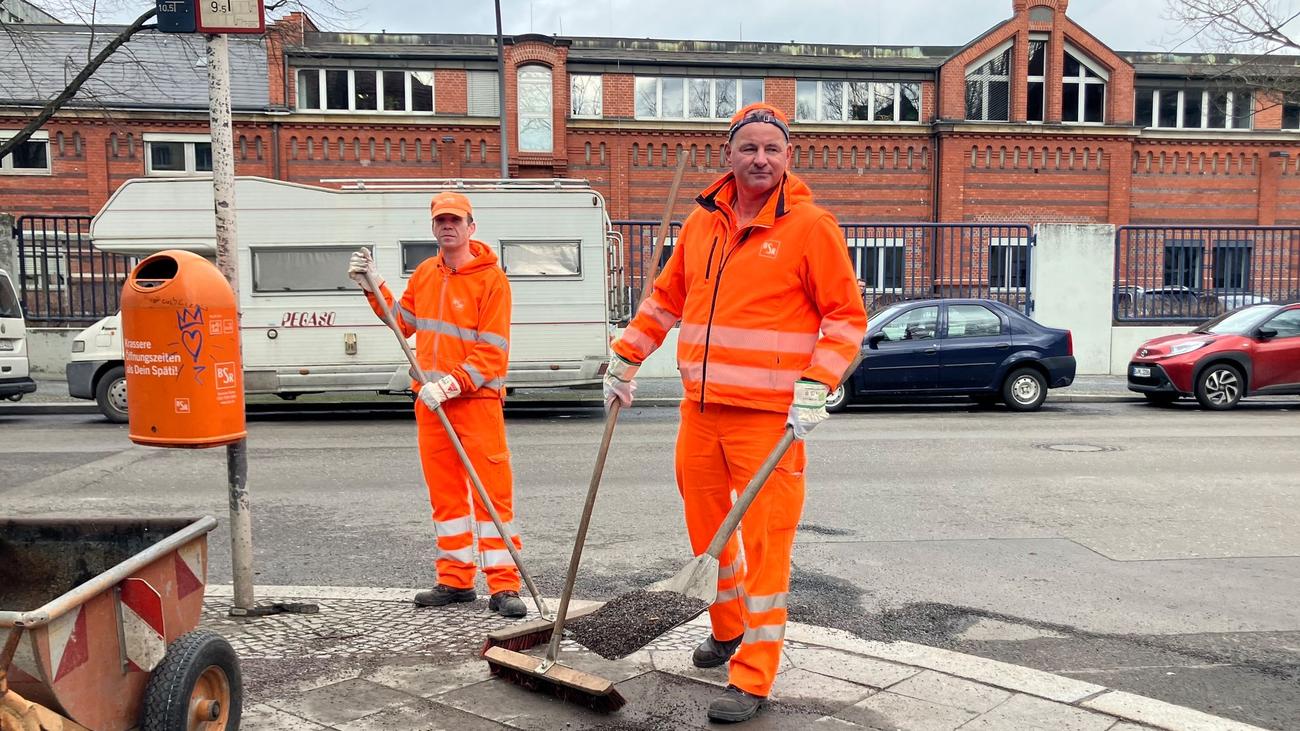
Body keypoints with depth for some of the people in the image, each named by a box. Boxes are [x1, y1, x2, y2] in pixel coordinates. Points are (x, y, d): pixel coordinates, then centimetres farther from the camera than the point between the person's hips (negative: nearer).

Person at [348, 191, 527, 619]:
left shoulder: (490, 278, -8)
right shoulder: (425, 274, 13)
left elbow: (491, 351, -14)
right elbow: (403, 322, 23)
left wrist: (452, 384, -23)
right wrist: (373, 287, 13)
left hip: (476, 400, -6)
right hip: (431, 402, 6)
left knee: (493, 491, -6)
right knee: (444, 493, 11)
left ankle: (503, 586, -1)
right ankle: (455, 580, 21)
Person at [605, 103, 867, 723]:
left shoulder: (810, 225, -5)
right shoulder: (703, 220, 10)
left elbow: (847, 314, -4)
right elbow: (666, 297, 20)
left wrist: (816, 386, -15)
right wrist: (626, 356, 16)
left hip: (769, 417, -6)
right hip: (700, 410, 6)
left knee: (765, 542, -2)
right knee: (704, 526, 18)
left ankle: (752, 678, 10)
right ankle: (728, 628, 42)